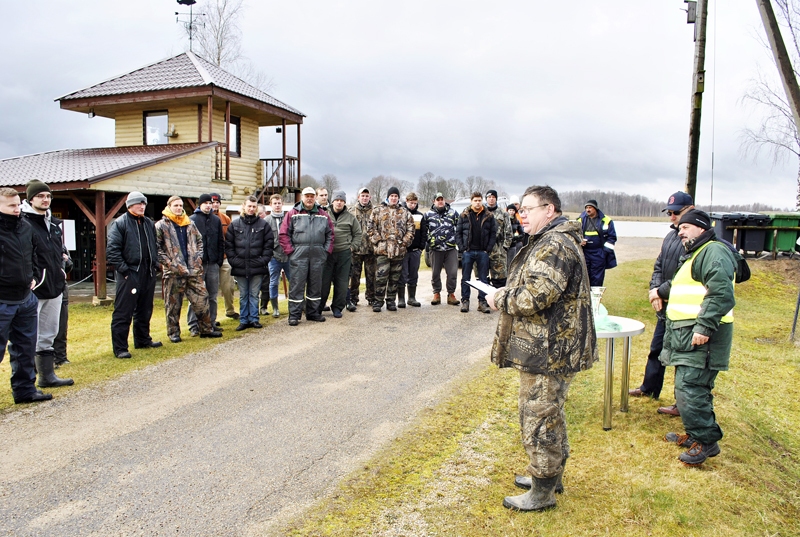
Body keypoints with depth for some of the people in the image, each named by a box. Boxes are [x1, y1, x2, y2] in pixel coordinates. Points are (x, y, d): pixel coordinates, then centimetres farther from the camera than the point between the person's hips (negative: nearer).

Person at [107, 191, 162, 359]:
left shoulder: (149, 223, 15)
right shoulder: (119, 224, -7)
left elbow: (155, 246, 22)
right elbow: (112, 250, -12)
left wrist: (155, 264, 11)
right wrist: (123, 269, -16)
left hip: (148, 273, 7)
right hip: (129, 274, -7)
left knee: (145, 310, 17)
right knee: (123, 312, -4)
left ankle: (143, 340, 30)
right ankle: (120, 348, 2)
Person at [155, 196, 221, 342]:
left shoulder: (190, 224, 13)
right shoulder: (161, 225, -2)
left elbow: (199, 241, 21)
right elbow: (156, 247, -6)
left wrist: (198, 257, 7)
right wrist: (167, 262, -12)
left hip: (194, 270, 4)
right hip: (173, 271, -4)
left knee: (201, 299, 5)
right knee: (173, 304, 5)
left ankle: (206, 328, 16)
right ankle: (173, 332, 17)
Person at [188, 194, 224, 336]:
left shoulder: (216, 220, 11)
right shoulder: (192, 220, -1)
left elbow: (221, 241, 12)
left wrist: (220, 259, 4)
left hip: (213, 264, 4)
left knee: (213, 296, 9)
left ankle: (212, 323, 18)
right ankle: (193, 325, 4)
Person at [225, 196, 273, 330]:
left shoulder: (263, 224, 3)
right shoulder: (235, 225, 6)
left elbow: (269, 244, 2)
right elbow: (228, 245, 4)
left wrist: (264, 260, -6)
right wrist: (233, 260, -5)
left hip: (257, 267, -1)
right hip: (240, 267, 1)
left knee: (254, 295, 6)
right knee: (243, 295, 10)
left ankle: (254, 319, 15)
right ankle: (244, 320, 16)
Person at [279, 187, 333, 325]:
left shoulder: (323, 215, 12)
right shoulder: (293, 213, 2)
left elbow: (330, 234, 15)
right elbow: (284, 234, -1)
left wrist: (327, 250, 5)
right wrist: (290, 250, -8)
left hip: (318, 256, 4)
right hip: (299, 256, -3)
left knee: (316, 284, 11)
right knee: (297, 285, -2)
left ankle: (313, 312, 22)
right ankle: (294, 315, 3)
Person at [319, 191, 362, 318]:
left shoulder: (350, 217, 8)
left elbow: (357, 234, 15)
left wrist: (352, 246, 4)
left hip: (344, 254, 1)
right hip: (327, 253, -1)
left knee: (342, 282, 5)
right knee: (324, 281, 1)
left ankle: (337, 307, 16)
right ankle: (318, 307, 11)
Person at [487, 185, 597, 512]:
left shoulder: (554, 245, -20)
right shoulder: (551, 242, 16)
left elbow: (535, 296, -29)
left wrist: (501, 299, -13)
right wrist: (509, 293, 8)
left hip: (548, 353, -11)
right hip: (549, 349, 11)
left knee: (539, 417, 1)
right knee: (548, 413, 22)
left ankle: (542, 493, 15)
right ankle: (551, 475, 39)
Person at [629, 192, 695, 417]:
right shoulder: (671, 236, 10)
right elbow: (659, 266, 15)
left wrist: (661, 291, -19)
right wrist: (654, 289, -1)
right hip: (665, 307, 9)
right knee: (657, 349, 21)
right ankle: (649, 388, 39)